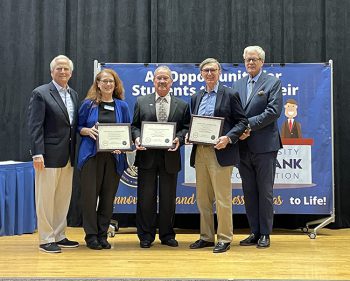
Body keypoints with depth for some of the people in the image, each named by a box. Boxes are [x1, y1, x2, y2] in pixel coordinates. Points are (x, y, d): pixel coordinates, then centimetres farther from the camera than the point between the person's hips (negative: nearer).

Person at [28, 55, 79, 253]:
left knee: (64, 198, 12)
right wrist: (38, 153, -18)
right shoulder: (41, 93, -6)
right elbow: (35, 126, -11)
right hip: (49, 155, -7)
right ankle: (46, 239, 11)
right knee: (46, 198, 1)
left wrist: (75, 153, 8)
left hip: (68, 156, 7)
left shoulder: (74, 95, 14)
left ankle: (59, 236, 23)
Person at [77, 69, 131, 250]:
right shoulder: (88, 104, 4)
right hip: (91, 155, -2)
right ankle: (91, 236, 9)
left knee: (108, 197, 5)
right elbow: (78, 127, 7)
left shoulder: (122, 106, 9)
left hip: (114, 157, 2)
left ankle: (102, 235, 17)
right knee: (90, 195, -2)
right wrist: (88, 131, -14)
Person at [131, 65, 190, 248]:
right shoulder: (141, 102, 9)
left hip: (170, 157, 1)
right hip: (147, 156, 0)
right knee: (146, 197, 4)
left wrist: (179, 139, -14)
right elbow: (134, 125, 8)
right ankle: (146, 236, 14)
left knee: (168, 199, 8)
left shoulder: (182, 105, 10)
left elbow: (186, 128, 6)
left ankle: (167, 235, 21)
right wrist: (137, 137, -12)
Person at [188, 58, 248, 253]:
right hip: (200, 153, 6)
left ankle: (225, 239, 9)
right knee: (203, 198, 12)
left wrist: (228, 138, -18)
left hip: (220, 153, -6)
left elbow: (242, 121, -3)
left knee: (223, 198, -2)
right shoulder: (196, 98, 16)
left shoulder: (230, 95, -1)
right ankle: (206, 237, 23)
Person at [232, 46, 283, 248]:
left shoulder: (273, 82, -1)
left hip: (264, 146, -5)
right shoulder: (238, 85, 14)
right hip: (243, 146, 5)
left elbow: (274, 111, -12)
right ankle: (254, 232, 20)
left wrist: (249, 125, -15)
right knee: (249, 192, 10)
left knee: (265, 192, 2)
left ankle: (265, 234, 12)